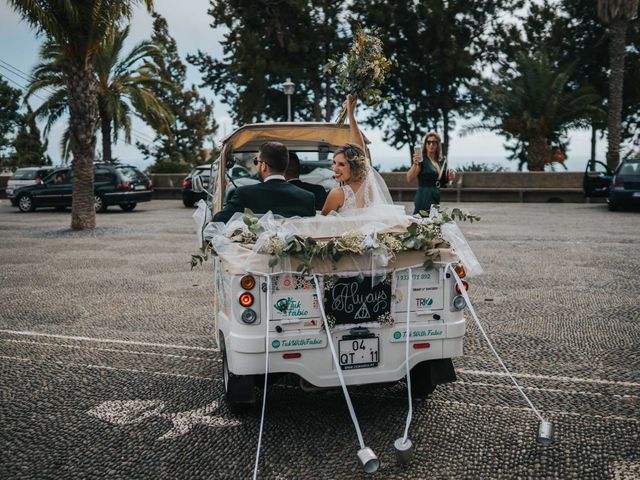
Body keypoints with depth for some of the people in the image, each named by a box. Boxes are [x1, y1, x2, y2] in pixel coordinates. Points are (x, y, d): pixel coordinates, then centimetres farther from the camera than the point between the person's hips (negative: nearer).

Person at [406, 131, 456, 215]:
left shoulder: (442, 162, 12)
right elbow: (409, 179, -19)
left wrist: (450, 178, 3)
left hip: (438, 200, 6)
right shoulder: (421, 160, -7)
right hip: (424, 199, -6)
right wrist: (415, 164, -34)